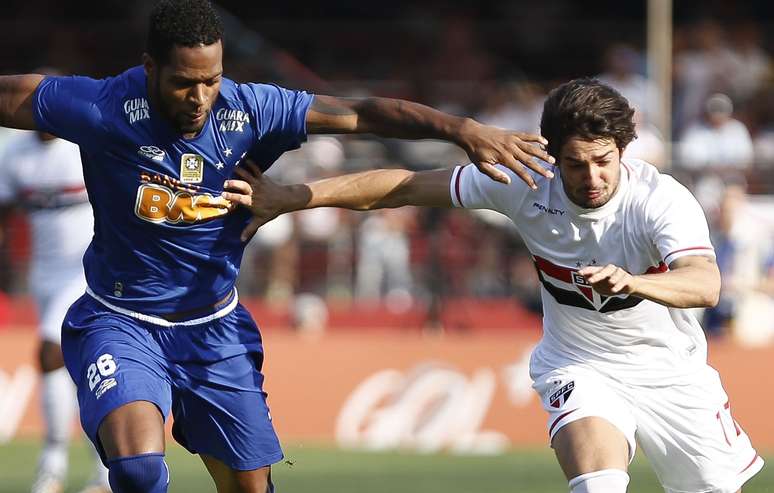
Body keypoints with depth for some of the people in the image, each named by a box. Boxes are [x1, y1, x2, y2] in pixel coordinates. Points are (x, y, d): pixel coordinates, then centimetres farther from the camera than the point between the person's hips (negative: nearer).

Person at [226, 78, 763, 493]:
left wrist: (631, 283, -64)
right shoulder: (523, 184, -19)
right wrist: (288, 198, -15)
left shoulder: (663, 199, -27)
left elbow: (706, 284, -44)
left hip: (669, 368, 0)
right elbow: (405, 187, -13)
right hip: (578, 365, 0)